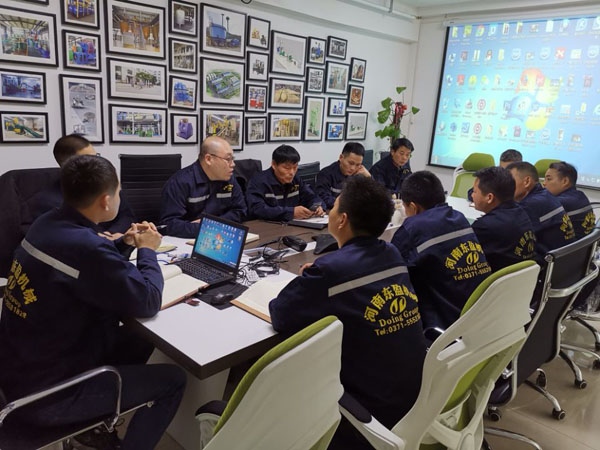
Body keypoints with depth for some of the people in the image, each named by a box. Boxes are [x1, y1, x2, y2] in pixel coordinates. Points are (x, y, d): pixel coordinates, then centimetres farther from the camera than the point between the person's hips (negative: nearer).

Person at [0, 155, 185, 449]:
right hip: (45, 395, -9)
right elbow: (147, 302, -21)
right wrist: (147, 249, -6)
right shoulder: (84, 246, -32)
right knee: (173, 380, -2)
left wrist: (125, 243, 4)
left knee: (139, 341, 20)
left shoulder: (48, 224, -2)